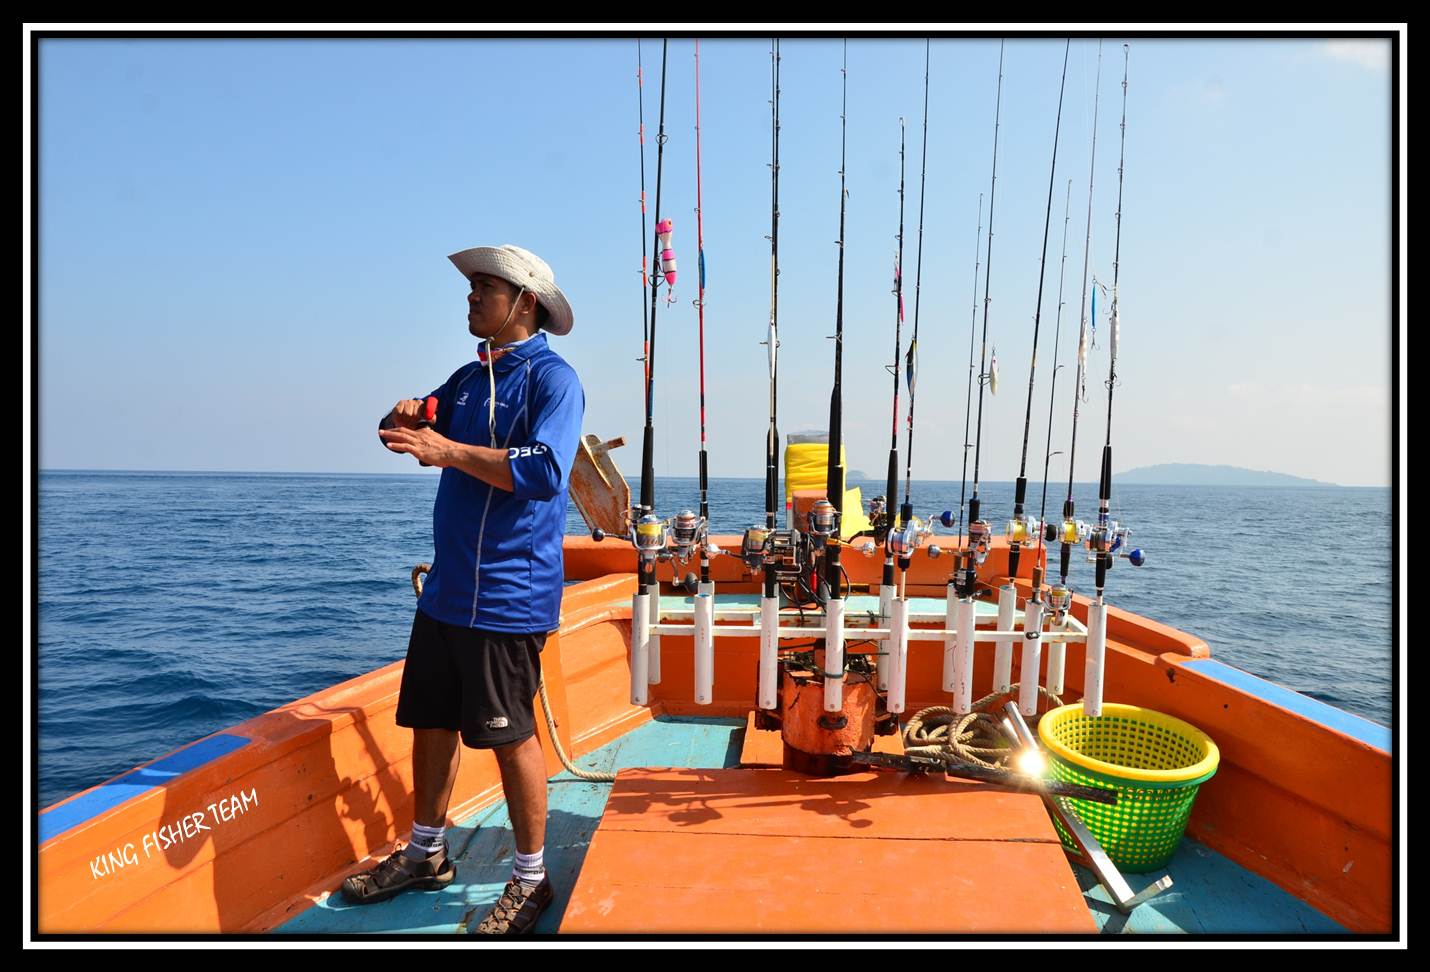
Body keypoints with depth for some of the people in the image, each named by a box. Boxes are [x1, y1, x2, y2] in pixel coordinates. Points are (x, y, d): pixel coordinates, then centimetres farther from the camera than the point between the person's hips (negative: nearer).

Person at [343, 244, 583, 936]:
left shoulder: (552, 378, -9)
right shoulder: (468, 378, 15)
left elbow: (543, 470, -23)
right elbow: (423, 434, 21)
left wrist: (448, 450, -23)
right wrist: (406, 420, -1)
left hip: (509, 595, -8)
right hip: (446, 588, 8)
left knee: (511, 735, 1)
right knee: (430, 720, 16)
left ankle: (530, 879, 19)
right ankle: (426, 853, 36)